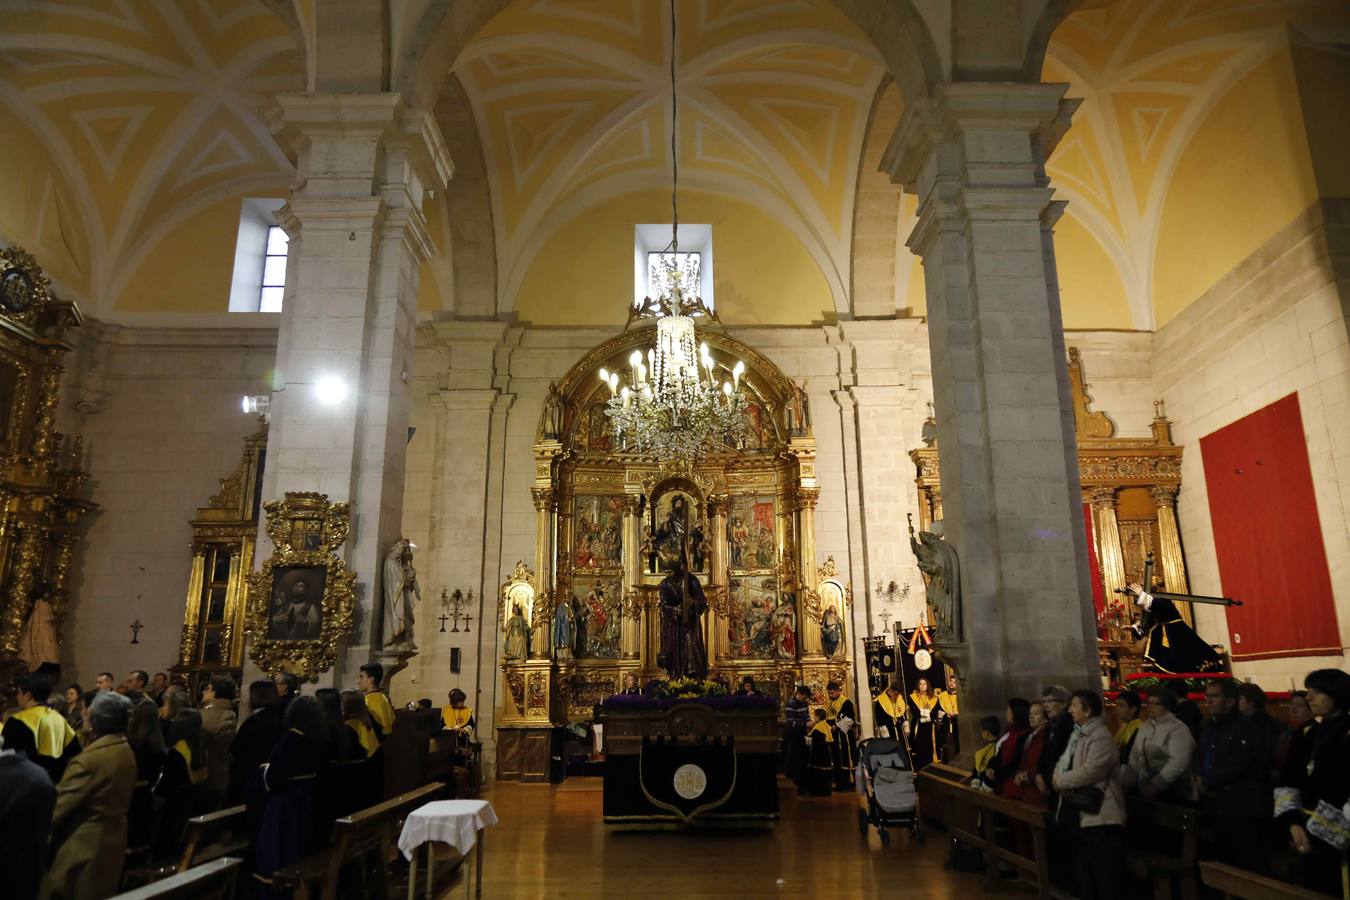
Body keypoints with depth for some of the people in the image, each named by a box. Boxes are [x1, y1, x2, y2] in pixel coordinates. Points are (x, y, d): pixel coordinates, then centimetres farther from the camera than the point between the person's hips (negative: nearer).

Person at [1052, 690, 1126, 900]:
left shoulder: (1101, 736, -16)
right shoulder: (1076, 734, 15)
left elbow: (1091, 771, -25)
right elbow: (1064, 762, 17)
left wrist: (1061, 781, -14)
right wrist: (1058, 777, -5)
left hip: (1099, 815, -10)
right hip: (1079, 813, 10)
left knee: (1104, 874, -4)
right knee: (1082, 870, 18)